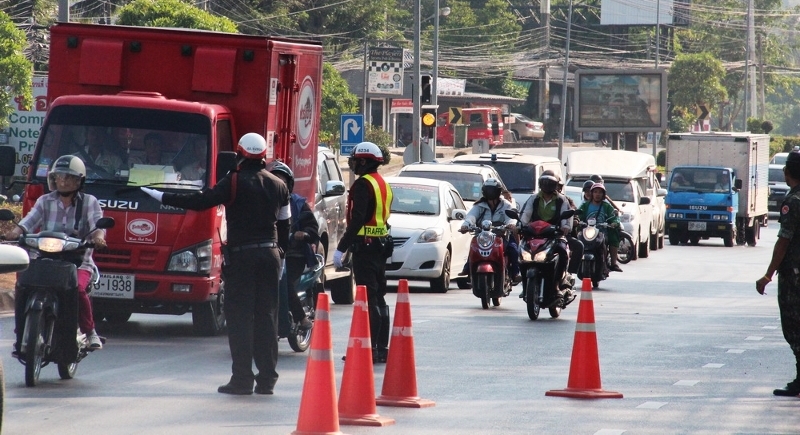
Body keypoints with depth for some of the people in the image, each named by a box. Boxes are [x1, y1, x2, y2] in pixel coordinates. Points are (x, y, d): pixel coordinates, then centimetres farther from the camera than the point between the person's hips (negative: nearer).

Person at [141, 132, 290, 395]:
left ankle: (242, 378, -5)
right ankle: (267, 378, 7)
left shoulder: (234, 182, -9)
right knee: (267, 317, 8)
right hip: (270, 255, 5)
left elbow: (201, 201, -14)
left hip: (241, 256, -5)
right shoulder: (278, 186, 10)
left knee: (240, 318, -2)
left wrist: (161, 197, -9)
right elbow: (284, 226, 14)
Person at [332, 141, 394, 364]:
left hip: (365, 245, -10)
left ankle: (370, 348, -13)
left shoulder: (363, 184, -14)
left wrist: (341, 248, -21)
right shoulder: (383, 184, 16)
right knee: (378, 299, 13)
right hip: (381, 244, 10)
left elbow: (357, 220, -21)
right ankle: (382, 348, 15)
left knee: (368, 299, -11)